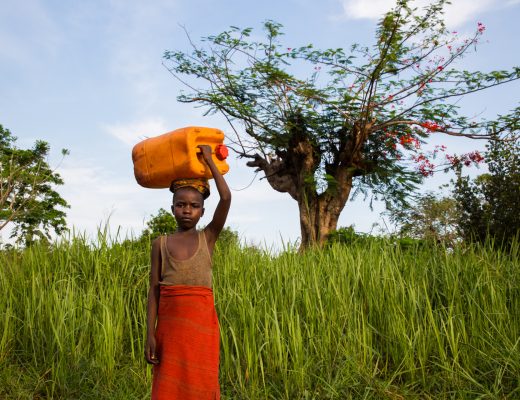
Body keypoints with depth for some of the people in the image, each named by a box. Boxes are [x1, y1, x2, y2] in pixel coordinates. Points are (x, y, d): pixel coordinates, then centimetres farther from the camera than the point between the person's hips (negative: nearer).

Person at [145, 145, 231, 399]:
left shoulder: (208, 237, 3)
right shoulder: (160, 244, 5)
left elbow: (226, 198, -9)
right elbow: (154, 290, 3)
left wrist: (209, 160, -2)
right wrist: (150, 334, -4)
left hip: (202, 323, -1)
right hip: (170, 324, 1)